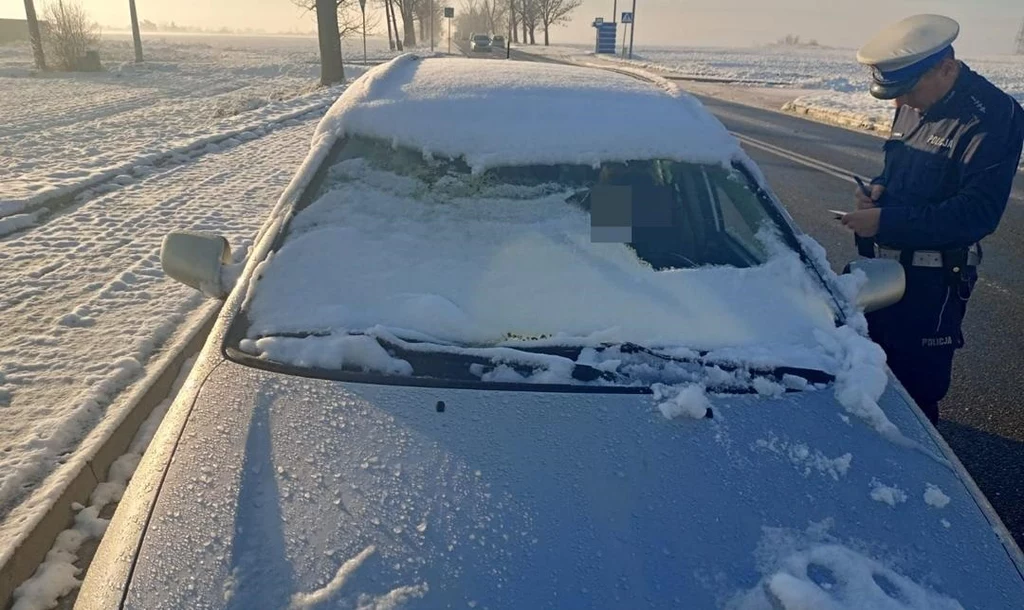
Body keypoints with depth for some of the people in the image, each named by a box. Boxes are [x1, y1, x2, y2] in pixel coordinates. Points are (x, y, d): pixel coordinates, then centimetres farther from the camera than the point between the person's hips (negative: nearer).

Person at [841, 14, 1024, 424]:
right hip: (883, 264, 8)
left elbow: (978, 212, -24)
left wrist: (887, 221, -28)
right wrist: (878, 189, -1)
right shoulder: (916, 107, 9)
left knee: (915, 382, 4)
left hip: (931, 280, -8)